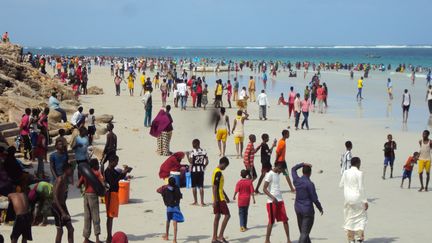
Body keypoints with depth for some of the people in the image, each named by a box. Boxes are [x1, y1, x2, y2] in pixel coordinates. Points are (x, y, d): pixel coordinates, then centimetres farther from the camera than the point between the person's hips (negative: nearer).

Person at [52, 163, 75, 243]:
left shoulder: (66, 180, 9)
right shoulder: (60, 180, -17)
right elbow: (55, 197, -22)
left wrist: (66, 211, 19)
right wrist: (62, 212, -25)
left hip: (62, 206, 9)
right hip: (57, 207, -9)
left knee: (70, 229, 8)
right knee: (60, 231, -3)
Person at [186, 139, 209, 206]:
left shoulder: (192, 152, -11)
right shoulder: (203, 151, 2)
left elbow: (191, 162, -16)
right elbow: (207, 161, 0)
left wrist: (188, 155, -2)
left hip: (194, 170, -3)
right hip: (201, 170, 3)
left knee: (194, 186, 7)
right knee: (201, 186, 5)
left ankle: (195, 201, 11)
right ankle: (202, 202, 3)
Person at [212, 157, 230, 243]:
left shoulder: (217, 171, 16)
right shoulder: (218, 173, -16)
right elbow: (215, 187, -21)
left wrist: (226, 196, 26)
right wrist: (215, 200, -22)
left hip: (218, 198, 10)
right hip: (219, 198, -10)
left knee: (217, 216, 10)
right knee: (227, 215, -5)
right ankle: (220, 236, -5)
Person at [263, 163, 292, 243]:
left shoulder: (278, 174, 13)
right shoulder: (270, 174, -12)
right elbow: (265, 189, -16)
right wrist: (273, 198, -26)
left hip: (280, 201, 7)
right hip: (272, 202, -7)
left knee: (285, 220, 4)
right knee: (271, 222, -1)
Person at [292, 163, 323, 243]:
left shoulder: (297, 181, 0)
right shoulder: (310, 184, -17)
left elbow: (293, 169, 20)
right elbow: (314, 199, -14)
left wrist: (303, 164, 11)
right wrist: (320, 208, 1)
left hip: (298, 209, 7)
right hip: (308, 210, -7)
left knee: (302, 231, 18)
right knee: (305, 233, -7)